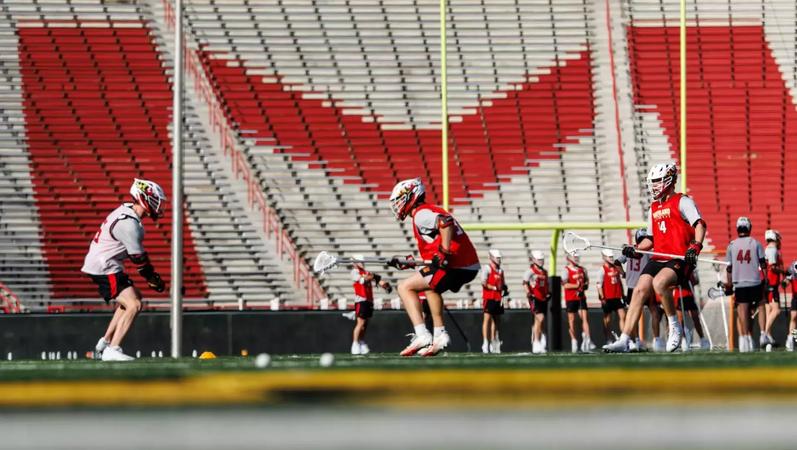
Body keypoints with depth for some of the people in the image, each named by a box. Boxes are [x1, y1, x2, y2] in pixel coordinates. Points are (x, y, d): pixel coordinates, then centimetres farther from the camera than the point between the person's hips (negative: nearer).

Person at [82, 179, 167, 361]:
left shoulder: (127, 211, 9)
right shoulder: (129, 224, -23)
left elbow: (137, 255, 16)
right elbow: (139, 259, -18)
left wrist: (153, 278, 14)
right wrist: (155, 281, -5)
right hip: (105, 269, -11)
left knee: (135, 297, 24)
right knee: (133, 305, -16)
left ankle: (106, 341, 26)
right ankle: (112, 350, -19)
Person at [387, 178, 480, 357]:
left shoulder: (421, 214, -4)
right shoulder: (431, 211, 25)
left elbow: (446, 222, -24)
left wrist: (444, 253, -25)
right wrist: (408, 262, 29)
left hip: (455, 266, -10)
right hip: (471, 267, 10)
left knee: (405, 287, -4)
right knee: (429, 286, 34)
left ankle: (421, 335, -15)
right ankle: (440, 334, 26)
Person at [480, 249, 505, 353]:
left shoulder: (500, 270, 18)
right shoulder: (486, 268, -4)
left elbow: (503, 284, 24)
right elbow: (484, 283, -14)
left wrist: (504, 289, 3)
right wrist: (495, 288, -14)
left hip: (498, 298, 7)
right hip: (489, 298, -7)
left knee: (496, 320, 10)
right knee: (487, 319, -9)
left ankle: (494, 343, 16)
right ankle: (485, 344, -11)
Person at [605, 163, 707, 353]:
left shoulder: (682, 202, -1)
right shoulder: (654, 207, 23)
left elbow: (699, 224, -13)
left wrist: (695, 247, -29)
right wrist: (635, 249, 11)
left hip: (680, 259, -8)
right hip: (658, 259, 8)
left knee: (659, 283, -33)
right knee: (639, 290, -8)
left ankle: (675, 327, -14)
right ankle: (624, 341, -10)